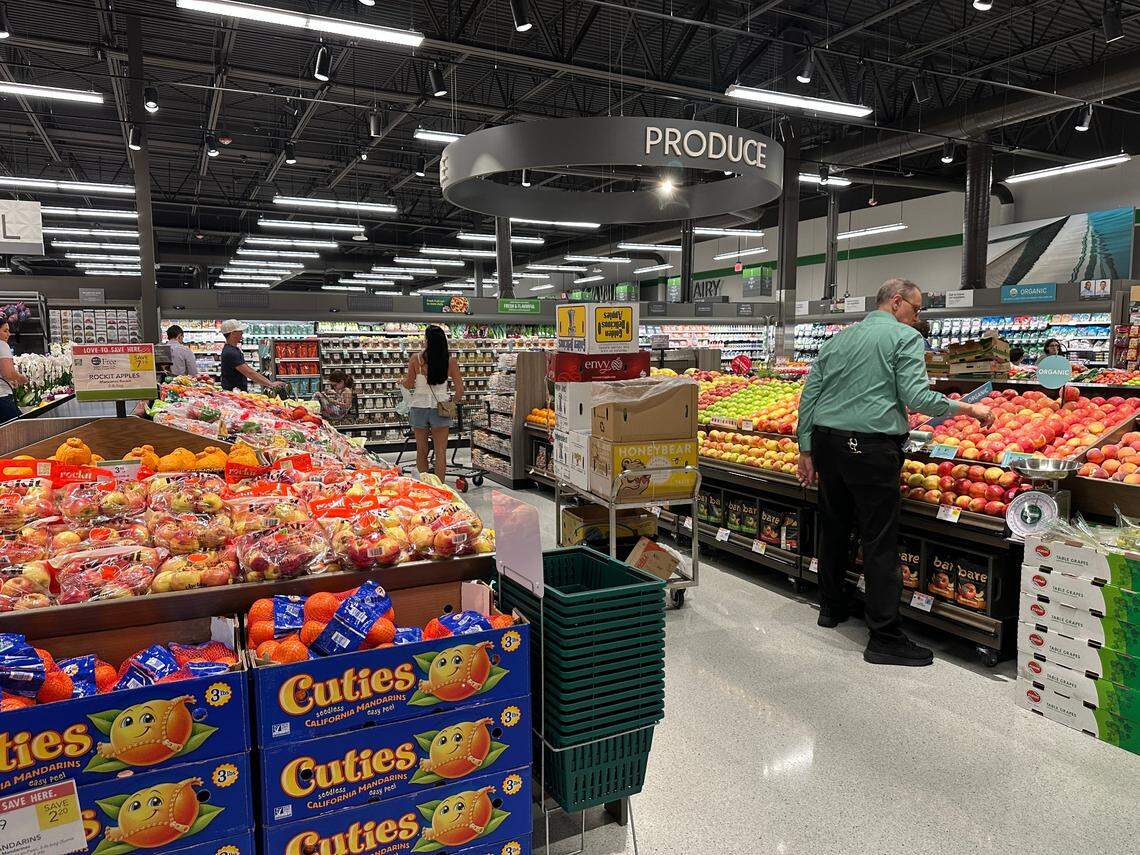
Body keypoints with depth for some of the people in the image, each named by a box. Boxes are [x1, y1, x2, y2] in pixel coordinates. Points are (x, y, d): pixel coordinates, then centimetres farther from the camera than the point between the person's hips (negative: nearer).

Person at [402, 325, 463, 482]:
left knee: (421, 451, 14)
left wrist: (402, 381, 24)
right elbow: (459, 390, -2)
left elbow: (409, 384, 2)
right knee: (441, 452, 6)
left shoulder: (416, 358, -6)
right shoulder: (451, 361, -3)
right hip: (440, 408, 0)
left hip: (419, 406, 0)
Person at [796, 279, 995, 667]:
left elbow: (808, 395, 13)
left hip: (826, 442, 7)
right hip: (870, 447, -7)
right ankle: (884, 637, 1)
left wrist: (806, 449, 15)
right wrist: (969, 408, -1)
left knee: (833, 527, 19)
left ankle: (831, 607, 33)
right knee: (880, 542, -3)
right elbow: (916, 398, -12)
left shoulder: (838, 338, 17)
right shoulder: (905, 337, -1)